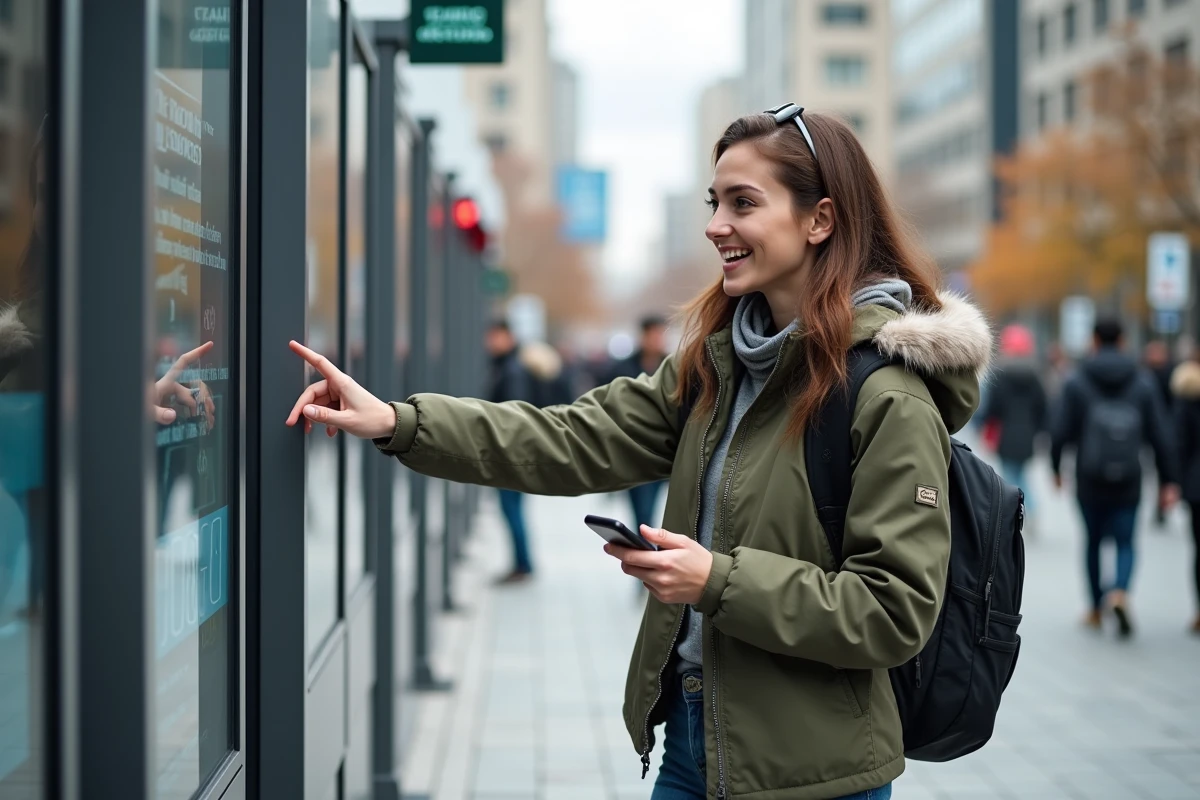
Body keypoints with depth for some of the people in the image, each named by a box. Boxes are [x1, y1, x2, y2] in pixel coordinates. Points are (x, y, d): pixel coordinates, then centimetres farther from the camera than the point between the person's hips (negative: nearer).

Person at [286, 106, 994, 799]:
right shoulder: (716, 362, 5)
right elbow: (583, 440, -2)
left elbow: (896, 611, -20)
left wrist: (720, 581, -24)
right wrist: (397, 423, -10)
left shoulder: (889, 400, -17)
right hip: (691, 736, 7)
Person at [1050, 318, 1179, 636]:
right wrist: (1167, 481, 5)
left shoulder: (1077, 383, -3)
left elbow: (1061, 431, -6)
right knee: (1125, 543, 8)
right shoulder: (1143, 383, 2)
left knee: (1093, 541, 15)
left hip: (1089, 481, 0)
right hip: (1128, 481, 1)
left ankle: (1097, 609, 22)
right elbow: (1160, 435, 1)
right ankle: (1120, 592, -20)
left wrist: (1056, 467, 9)